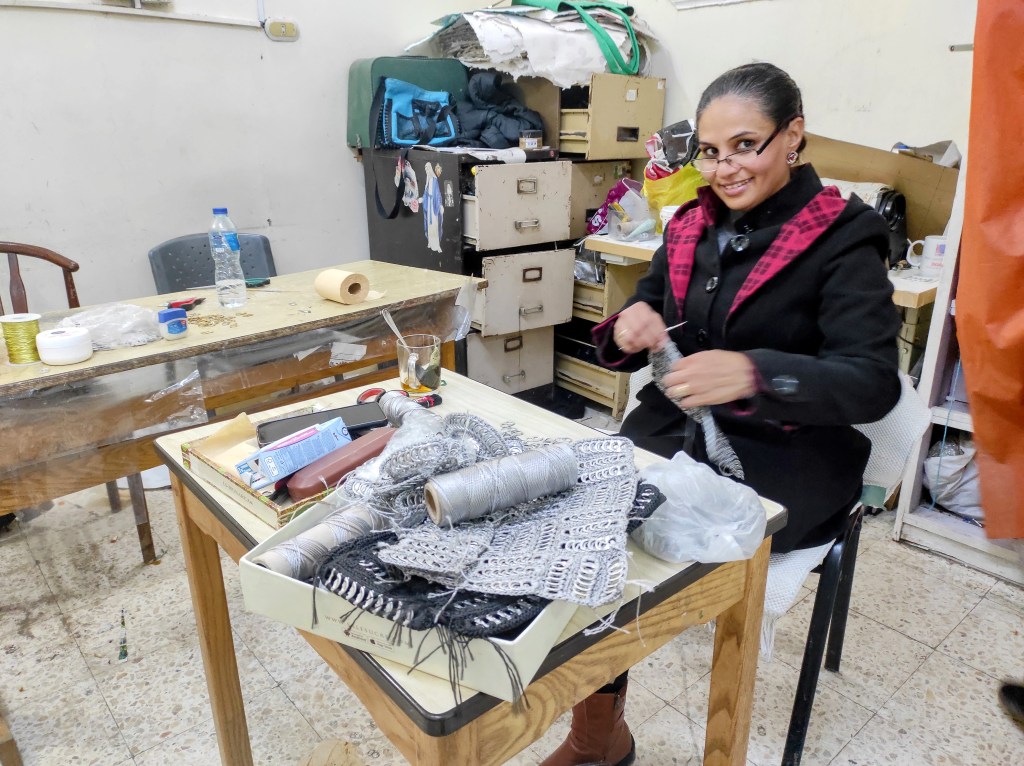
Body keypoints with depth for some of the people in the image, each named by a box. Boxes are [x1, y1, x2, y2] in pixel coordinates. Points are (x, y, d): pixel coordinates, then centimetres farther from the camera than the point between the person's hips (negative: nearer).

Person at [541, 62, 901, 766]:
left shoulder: (842, 240, -7)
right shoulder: (692, 226, 9)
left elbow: (874, 382, -17)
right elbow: (637, 330, 11)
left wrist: (752, 373, -35)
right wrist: (632, 327, -14)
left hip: (782, 458, -5)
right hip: (674, 428, 5)